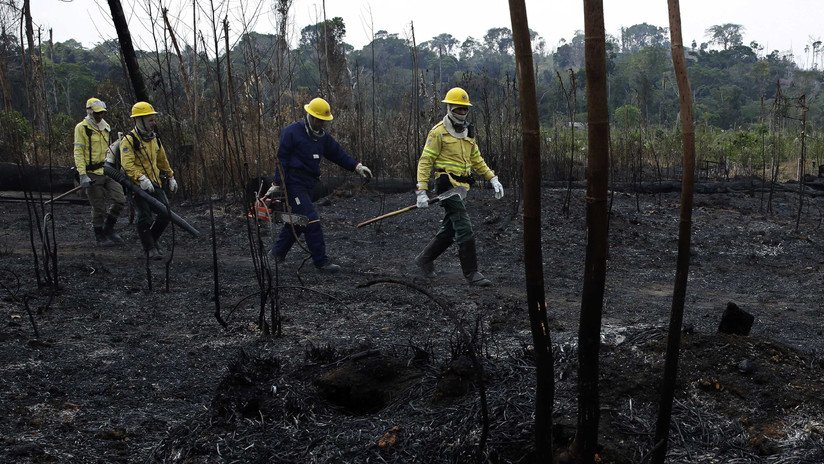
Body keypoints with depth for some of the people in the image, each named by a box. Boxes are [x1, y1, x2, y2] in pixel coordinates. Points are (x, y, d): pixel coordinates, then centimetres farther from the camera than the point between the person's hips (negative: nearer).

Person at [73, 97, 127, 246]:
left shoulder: (106, 126, 15)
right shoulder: (82, 128, -7)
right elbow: (78, 152, -11)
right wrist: (82, 175, -19)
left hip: (107, 172, 6)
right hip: (92, 174, -6)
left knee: (120, 200, -3)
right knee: (99, 208, -1)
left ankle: (108, 229, 17)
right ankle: (100, 236, 16)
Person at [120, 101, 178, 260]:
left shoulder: (154, 138, 12)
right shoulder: (129, 139, -13)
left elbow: (162, 159, 24)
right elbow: (127, 164, -24)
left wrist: (170, 177, 25)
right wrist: (141, 178, -36)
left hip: (155, 184, 7)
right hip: (138, 185, -7)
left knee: (166, 214, 4)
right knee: (145, 219, -4)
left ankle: (152, 239, 24)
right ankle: (150, 248, 10)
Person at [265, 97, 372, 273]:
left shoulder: (322, 136, 11)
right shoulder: (292, 132, -11)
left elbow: (338, 153, 12)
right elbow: (282, 159, -12)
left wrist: (357, 166, 1)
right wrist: (276, 184, -14)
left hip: (306, 185, 8)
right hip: (293, 184, -8)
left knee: (298, 221, 15)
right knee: (312, 222, -12)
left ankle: (277, 252, 29)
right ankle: (321, 261, -9)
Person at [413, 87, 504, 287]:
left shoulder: (468, 133, 16)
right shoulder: (439, 132, -8)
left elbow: (477, 160, 23)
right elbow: (425, 162, -9)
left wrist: (493, 179, 11)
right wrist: (421, 191, -16)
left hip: (460, 186, 8)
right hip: (447, 185, -8)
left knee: (449, 229, 14)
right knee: (465, 229, -12)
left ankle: (424, 259, 31)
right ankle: (471, 272, -6)